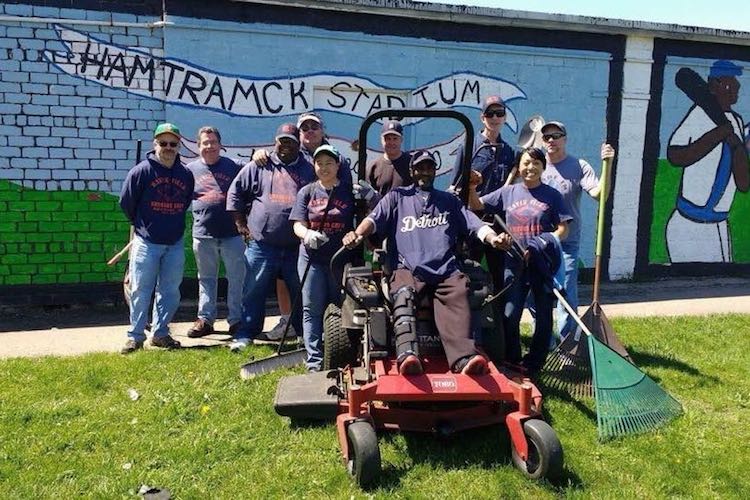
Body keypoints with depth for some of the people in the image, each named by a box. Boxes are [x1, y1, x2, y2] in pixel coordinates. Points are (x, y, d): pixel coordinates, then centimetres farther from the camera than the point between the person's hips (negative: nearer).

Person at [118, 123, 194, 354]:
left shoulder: (186, 174, 5)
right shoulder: (142, 171, -7)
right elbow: (126, 202, 1)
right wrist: (141, 224, 11)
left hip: (175, 244, 4)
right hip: (146, 242, -4)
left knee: (170, 291, 8)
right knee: (141, 291, 1)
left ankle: (160, 333, 21)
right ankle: (135, 336, 11)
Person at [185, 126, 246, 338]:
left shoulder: (234, 166, 5)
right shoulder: (191, 169, 10)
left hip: (232, 233, -1)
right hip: (203, 234, 2)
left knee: (236, 278, 3)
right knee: (206, 279, 12)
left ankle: (237, 320, 14)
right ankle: (205, 319, 21)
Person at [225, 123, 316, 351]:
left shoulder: (309, 171, 9)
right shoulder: (259, 167, 5)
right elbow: (235, 193, 9)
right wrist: (241, 224, 4)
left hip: (297, 248, 1)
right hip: (261, 246, -1)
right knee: (253, 293, 6)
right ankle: (245, 335, 17)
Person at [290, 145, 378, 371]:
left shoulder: (349, 192, 5)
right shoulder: (307, 192, 7)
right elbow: (298, 225, 0)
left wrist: (369, 194, -22)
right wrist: (307, 234, -22)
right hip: (311, 258, 1)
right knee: (312, 308, 0)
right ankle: (315, 361, 4)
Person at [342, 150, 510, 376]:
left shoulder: (449, 201, 31)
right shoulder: (397, 197, 24)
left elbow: (474, 224, 19)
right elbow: (374, 219, 8)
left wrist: (493, 238, -3)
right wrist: (357, 233, -15)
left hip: (446, 269, 1)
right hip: (408, 268, -1)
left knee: (457, 296, -31)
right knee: (403, 295, -34)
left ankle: (464, 358, -47)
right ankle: (407, 355, -51)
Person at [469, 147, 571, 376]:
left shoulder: (552, 195, 2)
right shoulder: (507, 193, 7)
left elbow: (563, 229, 0)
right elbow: (477, 206, 10)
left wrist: (547, 242, -17)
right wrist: (471, 189, -8)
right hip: (515, 263, 1)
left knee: (544, 315, 7)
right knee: (510, 315, -2)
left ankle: (534, 363, 23)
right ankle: (512, 362, 16)